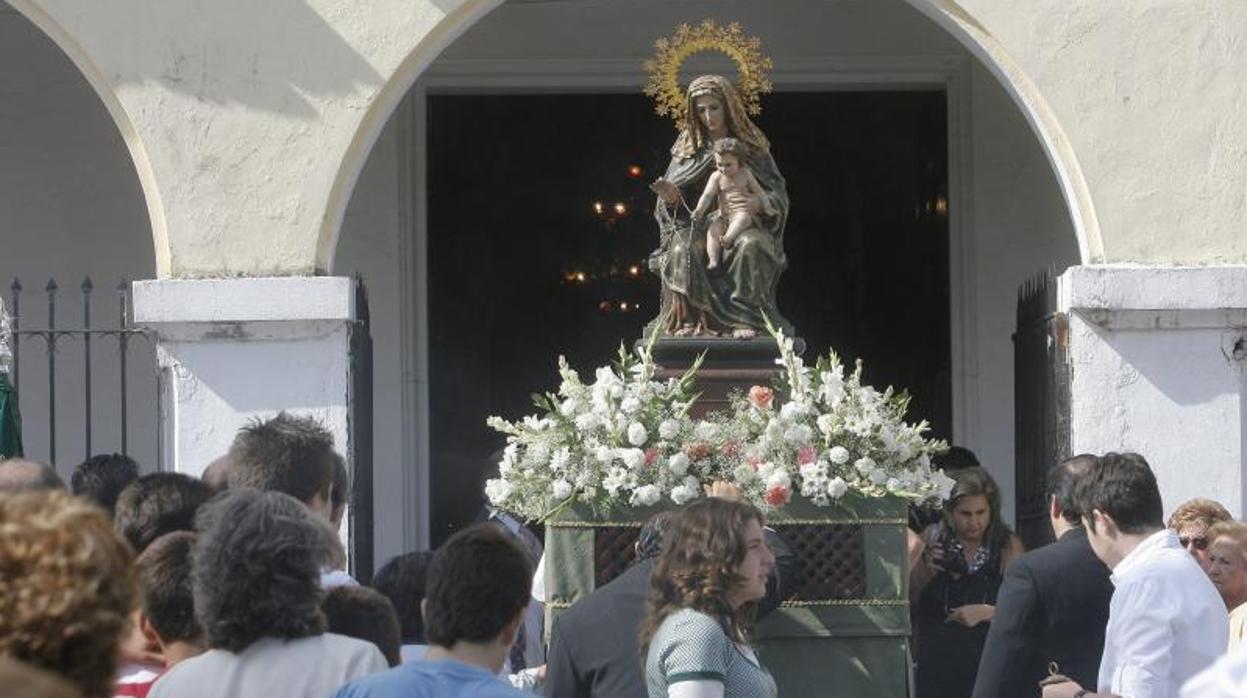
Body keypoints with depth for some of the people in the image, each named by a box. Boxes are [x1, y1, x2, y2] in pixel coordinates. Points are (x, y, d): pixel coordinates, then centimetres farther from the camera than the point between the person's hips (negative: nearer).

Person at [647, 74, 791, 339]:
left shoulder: (752, 147, 9)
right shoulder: (688, 150, 13)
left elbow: (779, 195, 3)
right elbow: (676, 208, 11)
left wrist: (758, 203, -20)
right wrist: (671, 197, -14)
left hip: (744, 226, -1)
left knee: (751, 245, -37)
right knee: (682, 251, -34)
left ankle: (746, 319, -40)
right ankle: (691, 320, -41)